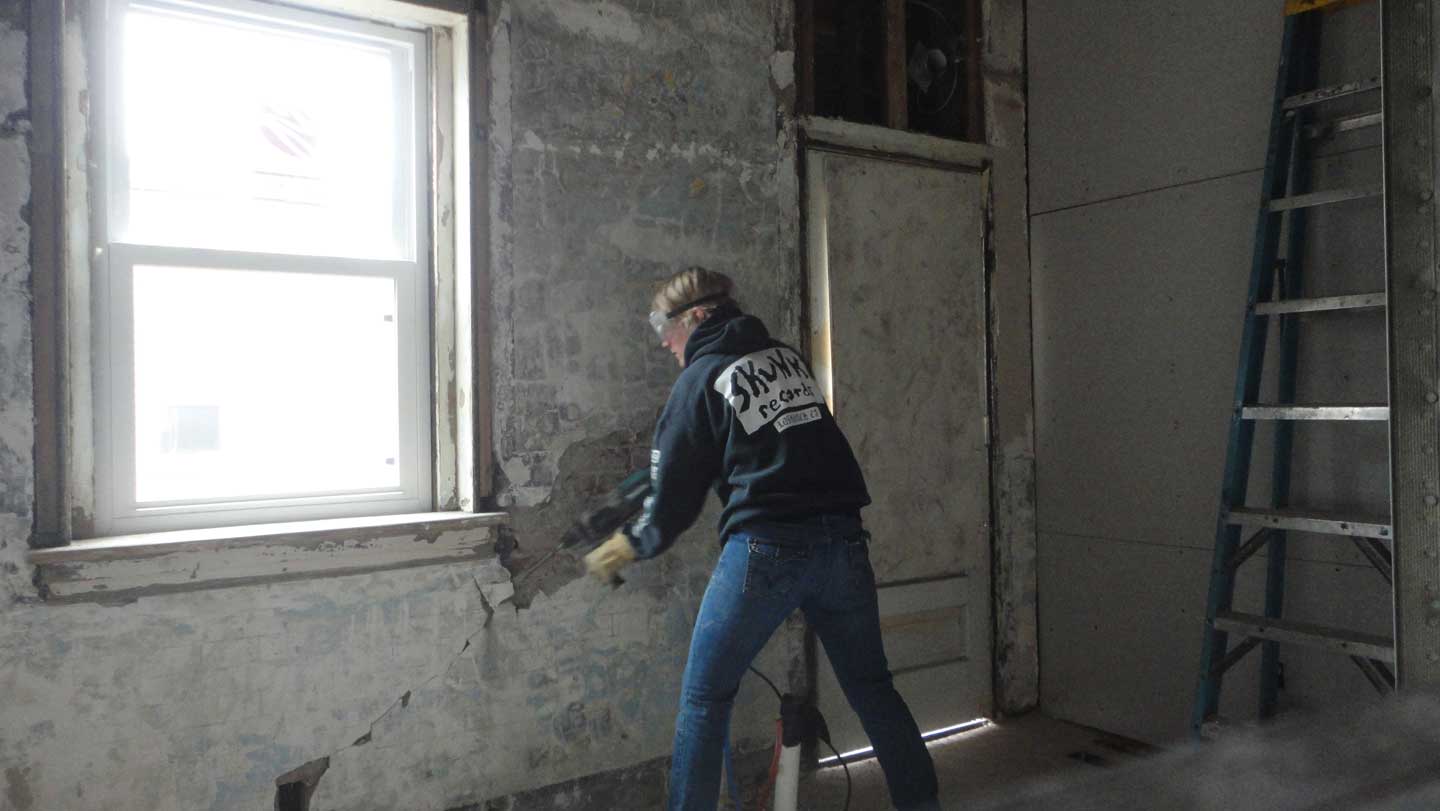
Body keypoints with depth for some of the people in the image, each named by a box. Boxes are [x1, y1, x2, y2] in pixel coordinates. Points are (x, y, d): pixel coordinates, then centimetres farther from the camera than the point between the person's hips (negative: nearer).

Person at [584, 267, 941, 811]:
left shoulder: (699, 381, -1)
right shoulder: (785, 355, 14)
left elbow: (675, 497, 4)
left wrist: (628, 547, 23)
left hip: (768, 547, -5)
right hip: (843, 539, 6)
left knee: (704, 697, 9)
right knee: (871, 685, 18)